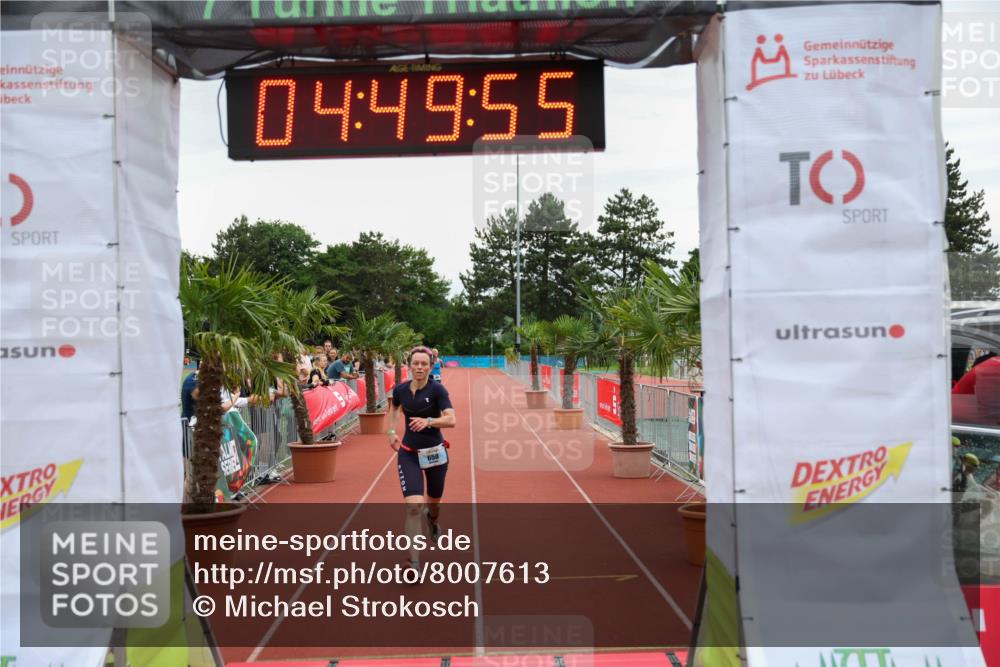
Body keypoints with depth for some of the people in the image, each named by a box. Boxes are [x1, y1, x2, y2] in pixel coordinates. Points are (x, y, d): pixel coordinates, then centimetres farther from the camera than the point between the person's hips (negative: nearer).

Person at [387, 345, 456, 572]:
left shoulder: (437, 389, -14)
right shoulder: (400, 389, -4)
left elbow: (451, 420, -23)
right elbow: (393, 409, 18)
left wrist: (429, 421, -38)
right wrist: (391, 432, 5)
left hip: (435, 452, -1)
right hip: (408, 453, 1)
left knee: (433, 502, 18)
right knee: (413, 506, -16)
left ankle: (432, 519, 58)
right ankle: (413, 561, -9)